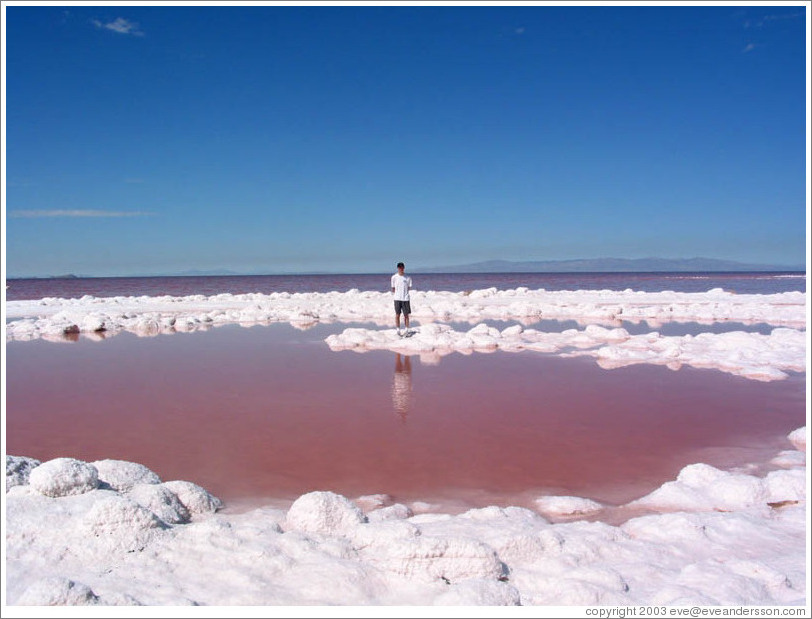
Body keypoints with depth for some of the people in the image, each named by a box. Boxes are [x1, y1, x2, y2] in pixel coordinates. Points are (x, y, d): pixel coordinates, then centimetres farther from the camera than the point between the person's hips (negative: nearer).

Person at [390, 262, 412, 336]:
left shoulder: (408, 278, 1)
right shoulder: (394, 277, 1)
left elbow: (408, 288, 8)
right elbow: (393, 288, 8)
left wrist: (404, 293, -1)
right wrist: (396, 294, 0)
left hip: (405, 299, 0)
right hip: (397, 299, 0)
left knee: (406, 315, 3)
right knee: (397, 315, 2)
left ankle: (407, 330, 12)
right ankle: (398, 330, 10)